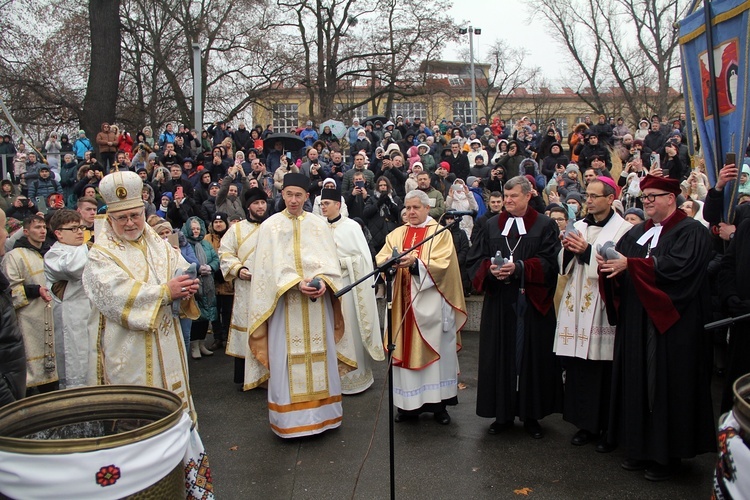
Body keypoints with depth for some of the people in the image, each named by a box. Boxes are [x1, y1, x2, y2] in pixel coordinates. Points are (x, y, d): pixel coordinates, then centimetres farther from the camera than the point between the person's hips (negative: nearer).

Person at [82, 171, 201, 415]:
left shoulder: (160, 245, 12)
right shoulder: (101, 255, -5)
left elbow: (183, 271, 1)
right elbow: (118, 294, -20)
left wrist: (187, 286, -23)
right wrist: (165, 292, -24)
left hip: (168, 343, 5)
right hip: (129, 349, -5)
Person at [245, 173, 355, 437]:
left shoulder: (319, 224, 8)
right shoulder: (270, 225, 2)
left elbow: (330, 260, 3)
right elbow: (271, 267, -5)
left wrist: (323, 281, -16)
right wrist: (297, 283, -18)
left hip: (318, 303, 2)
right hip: (286, 303, -2)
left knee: (320, 355, 6)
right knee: (288, 359, 0)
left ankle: (321, 411, 18)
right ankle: (291, 417, 9)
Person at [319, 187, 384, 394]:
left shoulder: (351, 227, -6)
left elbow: (362, 257, -8)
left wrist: (339, 262, -15)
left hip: (347, 284, -5)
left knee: (349, 329, 0)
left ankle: (355, 376, 12)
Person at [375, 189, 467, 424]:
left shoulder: (441, 233, 2)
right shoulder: (397, 234, 13)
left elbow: (442, 264, -12)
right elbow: (380, 258, 1)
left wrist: (415, 263, -26)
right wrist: (389, 262, -22)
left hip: (431, 304, -3)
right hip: (404, 302, 3)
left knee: (435, 350, 1)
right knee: (407, 349, 4)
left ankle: (438, 403, 12)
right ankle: (409, 404, 12)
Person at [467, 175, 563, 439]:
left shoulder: (545, 225, 3)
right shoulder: (492, 225, 12)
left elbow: (550, 263, -8)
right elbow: (474, 260, 8)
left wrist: (518, 267, -20)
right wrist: (490, 269, -12)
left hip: (532, 304, -2)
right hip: (499, 305, 2)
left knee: (532, 357, 3)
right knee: (500, 357, 4)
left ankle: (531, 414, 15)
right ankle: (503, 413, 16)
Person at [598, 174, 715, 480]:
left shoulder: (691, 232, -5)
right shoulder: (636, 233, 17)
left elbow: (678, 266, -22)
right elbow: (618, 262, 9)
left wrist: (629, 264, -25)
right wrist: (609, 266, -15)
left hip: (672, 326, -6)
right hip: (635, 325, 6)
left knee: (667, 386, 1)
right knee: (638, 384, 9)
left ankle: (667, 454, 14)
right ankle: (641, 448, 20)